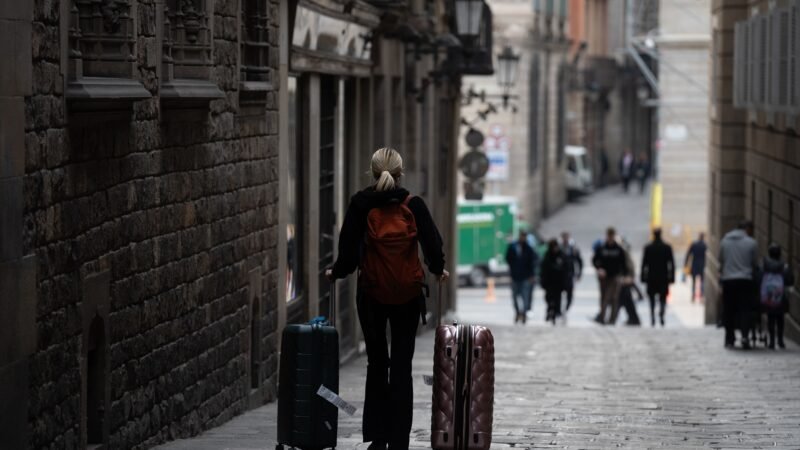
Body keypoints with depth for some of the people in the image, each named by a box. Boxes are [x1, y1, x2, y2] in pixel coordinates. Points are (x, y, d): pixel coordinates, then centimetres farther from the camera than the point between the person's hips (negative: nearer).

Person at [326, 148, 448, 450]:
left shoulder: (360, 204, -5)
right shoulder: (413, 205, -5)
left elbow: (349, 249, -6)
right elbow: (432, 242, -6)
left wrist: (336, 272, 13)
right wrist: (438, 270, 15)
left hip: (371, 294, 0)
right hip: (408, 295, 0)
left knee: (377, 364, 12)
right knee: (402, 367, 6)